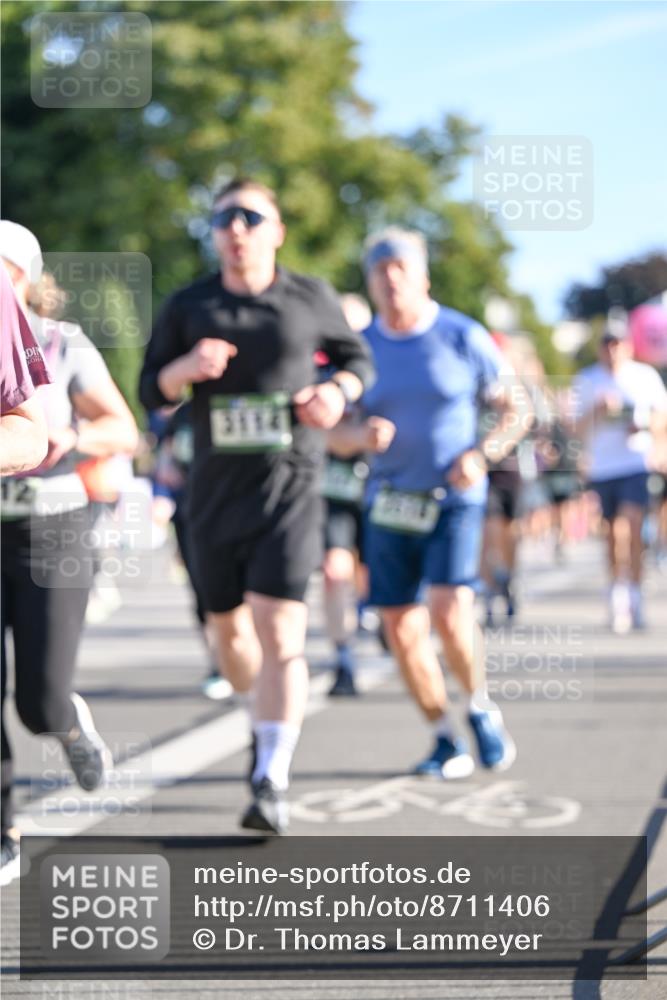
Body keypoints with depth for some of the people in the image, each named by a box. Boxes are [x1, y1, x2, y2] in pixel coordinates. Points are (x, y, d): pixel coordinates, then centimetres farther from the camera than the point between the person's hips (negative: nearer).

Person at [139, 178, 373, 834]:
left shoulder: (310, 300, 2)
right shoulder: (189, 307, 5)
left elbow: (357, 357, 16)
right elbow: (150, 392, 7)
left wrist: (337, 391, -6)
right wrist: (185, 368, -15)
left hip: (289, 489, -3)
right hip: (215, 491, 3)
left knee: (279, 629, -14)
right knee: (227, 626, 14)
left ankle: (272, 781, -13)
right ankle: (266, 718, 44)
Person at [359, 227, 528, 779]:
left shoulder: (465, 337, -5)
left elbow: (515, 412, 3)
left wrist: (482, 454, -15)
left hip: (455, 501, -3)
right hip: (389, 504, 3)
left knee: (450, 613, -21)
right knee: (403, 631, 1)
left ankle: (481, 707, 8)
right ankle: (447, 742, 19)